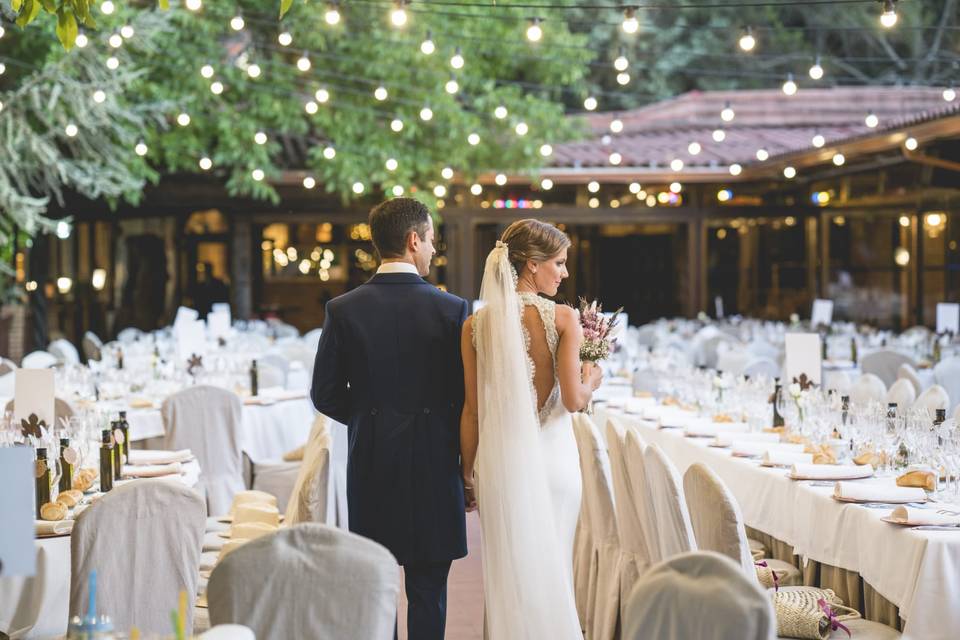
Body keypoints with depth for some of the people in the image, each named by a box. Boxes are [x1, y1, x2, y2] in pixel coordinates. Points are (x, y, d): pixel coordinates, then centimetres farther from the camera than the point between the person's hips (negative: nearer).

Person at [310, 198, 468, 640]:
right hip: (434, 467, -1)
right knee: (428, 592, 5)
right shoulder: (451, 309, -8)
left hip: (369, 464, 1)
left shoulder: (343, 309, -4)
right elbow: (466, 393, -4)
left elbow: (325, 394, -1)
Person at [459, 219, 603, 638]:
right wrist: (590, 383, 8)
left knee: (507, 574, 11)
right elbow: (573, 399, -14)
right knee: (551, 570, 11)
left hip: (498, 459, 2)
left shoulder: (476, 324, -1)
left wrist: (468, 475, 9)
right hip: (551, 456, -2)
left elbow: (472, 409, 1)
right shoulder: (562, 318, -9)